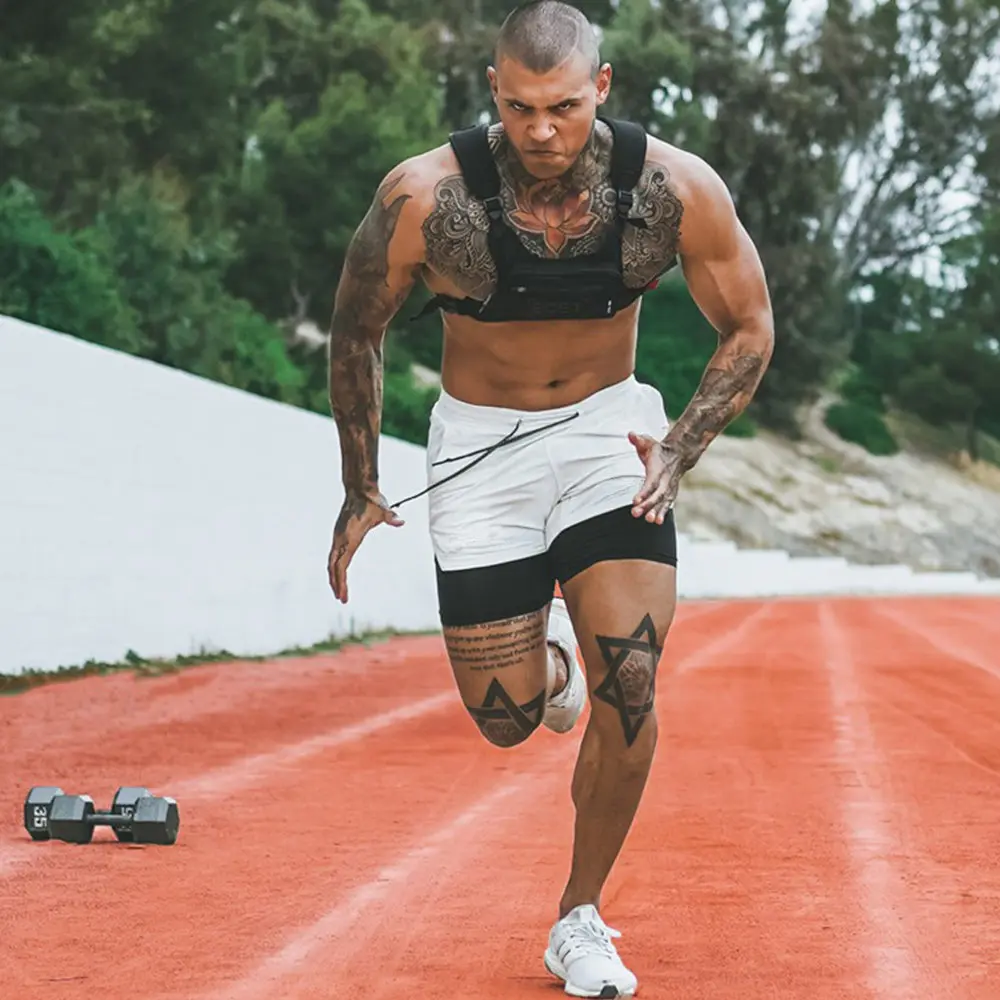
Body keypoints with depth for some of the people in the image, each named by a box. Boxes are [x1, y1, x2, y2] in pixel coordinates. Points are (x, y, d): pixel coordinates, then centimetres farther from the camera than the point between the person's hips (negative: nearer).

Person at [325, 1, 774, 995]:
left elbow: (749, 331, -3)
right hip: (480, 439, 0)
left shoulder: (676, 189, -19)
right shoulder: (424, 196, -22)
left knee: (627, 682, -14)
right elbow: (355, 333, -5)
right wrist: (360, 489, 1)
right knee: (506, 718, 0)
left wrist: (677, 453, -16)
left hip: (610, 428, 0)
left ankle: (581, 920, 7)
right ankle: (546, 648, 39)